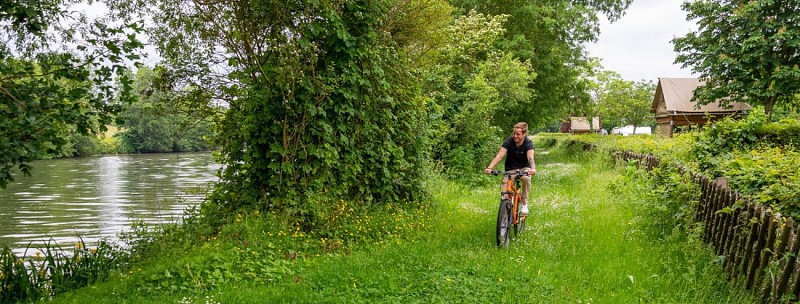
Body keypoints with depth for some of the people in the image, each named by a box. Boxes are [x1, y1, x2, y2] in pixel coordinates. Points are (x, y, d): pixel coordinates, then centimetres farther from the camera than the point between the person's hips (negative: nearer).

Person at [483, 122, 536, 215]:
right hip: (510, 169, 1)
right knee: (504, 193, -19)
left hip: (524, 168, -1)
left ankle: (524, 203, -14)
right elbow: (499, 156, -27)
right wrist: (489, 167, -45)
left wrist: (533, 169, -58)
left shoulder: (528, 143, -18)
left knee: (526, 178, -36)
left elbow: (530, 158, -36)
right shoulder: (508, 142, -16)